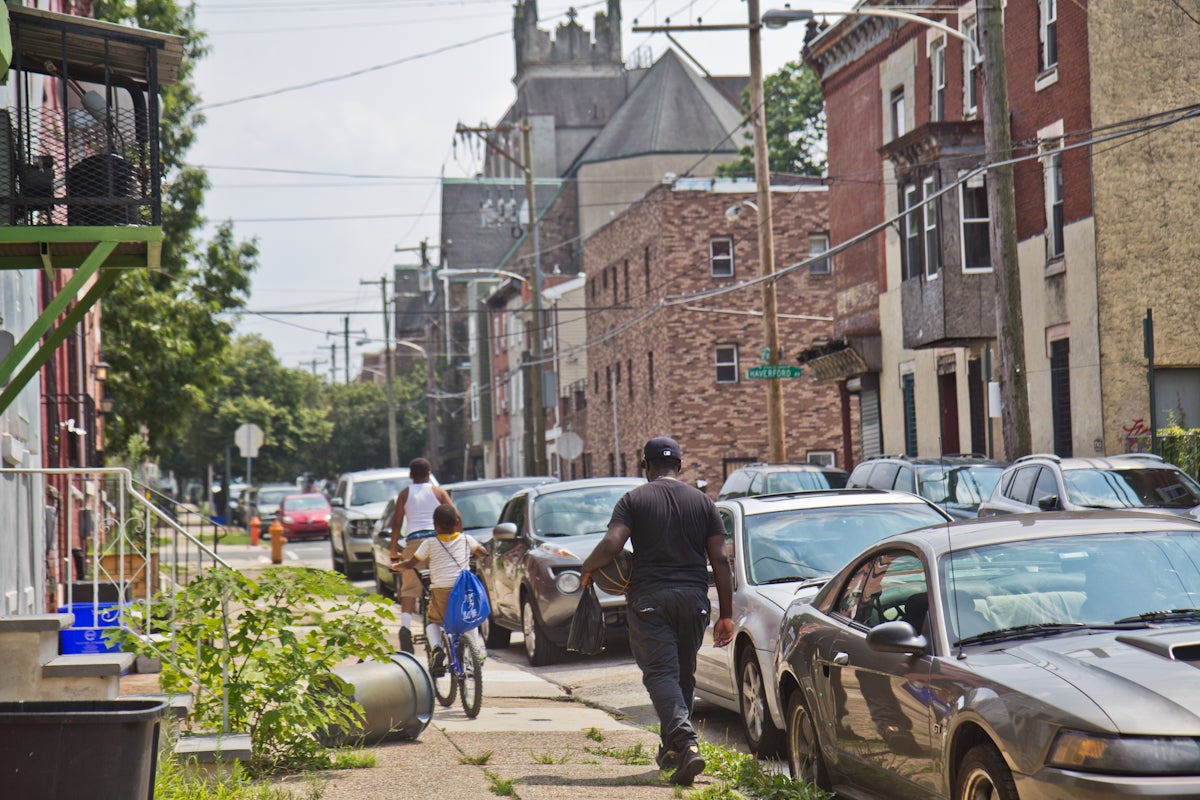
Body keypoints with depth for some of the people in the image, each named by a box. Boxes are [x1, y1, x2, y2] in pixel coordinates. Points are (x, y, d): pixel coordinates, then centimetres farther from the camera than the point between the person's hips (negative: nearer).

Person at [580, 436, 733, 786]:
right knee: (684, 675, 17)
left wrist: (587, 569, 7)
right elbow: (719, 560, 5)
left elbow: (611, 544, -13)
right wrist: (726, 615, 8)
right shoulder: (702, 501, 9)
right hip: (692, 599, 3)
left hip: (649, 599, -3)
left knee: (661, 674, -7)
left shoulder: (633, 500, 1)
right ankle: (671, 750, 27)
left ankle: (686, 744, -26)